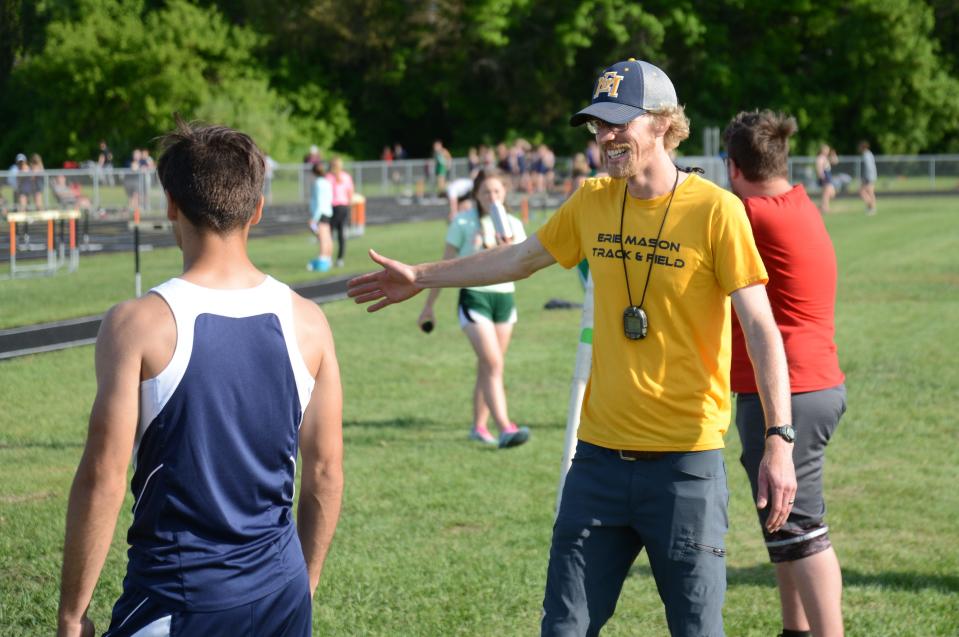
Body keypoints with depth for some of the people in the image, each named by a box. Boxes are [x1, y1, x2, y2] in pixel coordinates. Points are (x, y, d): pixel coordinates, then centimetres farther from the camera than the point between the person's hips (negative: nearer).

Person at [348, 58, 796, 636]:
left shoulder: (715, 210, -10)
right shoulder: (593, 203, 6)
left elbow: (762, 328, -14)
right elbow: (519, 259, 23)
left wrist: (779, 441, -22)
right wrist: (421, 277, 29)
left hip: (685, 461, -5)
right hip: (601, 456, 5)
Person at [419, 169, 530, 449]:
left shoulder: (513, 225, 6)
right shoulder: (463, 223, -3)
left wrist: (510, 248, -27)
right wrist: (429, 306, 4)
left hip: (504, 297, 4)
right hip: (474, 296, -4)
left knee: (487, 367, 10)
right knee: (493, 364, -16)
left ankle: (479, 426, 21)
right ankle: (505, 429, -22)